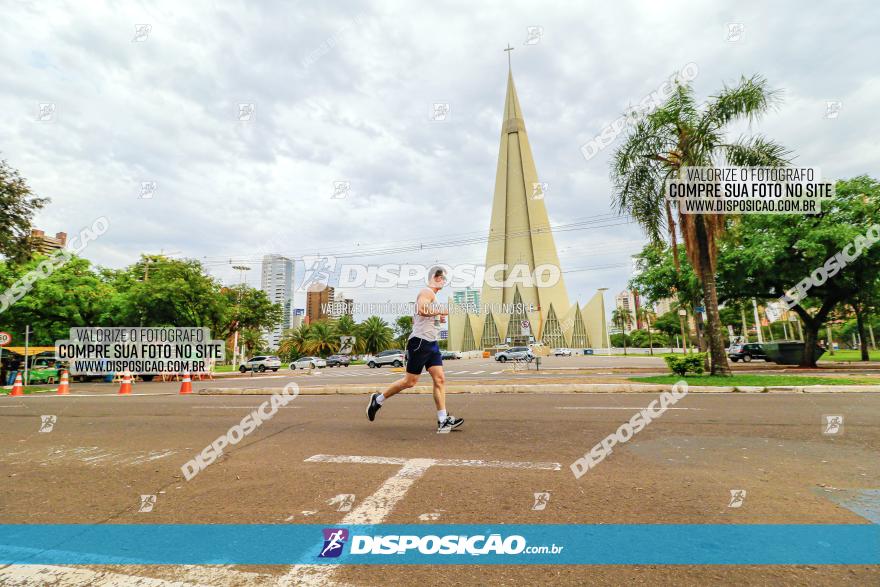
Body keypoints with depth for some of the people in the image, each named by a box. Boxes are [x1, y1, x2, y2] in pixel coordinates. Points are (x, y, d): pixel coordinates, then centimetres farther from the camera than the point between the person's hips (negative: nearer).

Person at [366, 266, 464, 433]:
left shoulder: (433, 296, 22)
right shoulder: (427, 292, -8)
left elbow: (414, 319, 27)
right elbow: (421, 309, -30)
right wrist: (440, 311, -17)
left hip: (432, 344, 10)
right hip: (420, 341, -10)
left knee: (440, 379, 0)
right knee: (410, 381, -2)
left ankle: (443, 421, 0)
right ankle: (378, 399, 16)